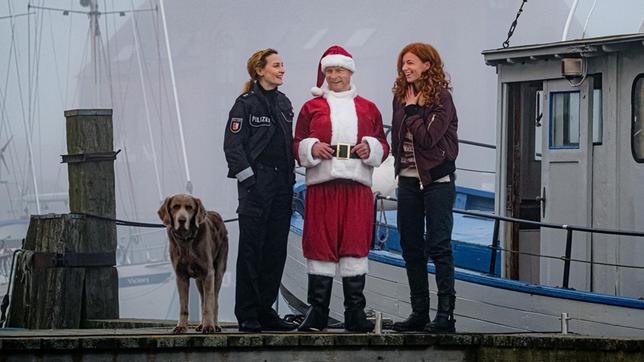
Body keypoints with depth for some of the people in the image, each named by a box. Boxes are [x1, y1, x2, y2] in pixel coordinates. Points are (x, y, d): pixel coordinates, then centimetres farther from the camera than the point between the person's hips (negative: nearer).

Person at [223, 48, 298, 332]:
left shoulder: (284, 103, 15)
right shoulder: (246, 104, -5)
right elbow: (233, 145, -9)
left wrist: (290, 180, 13)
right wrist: (248, 180, -15)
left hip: (281, 185, 7)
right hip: (256, 185, -7)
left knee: (276, 250, 6)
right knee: (251, 249, -6)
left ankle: (265, 311, 13)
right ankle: (247, 316, -3)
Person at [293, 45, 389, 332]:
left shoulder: (368, 109, 16)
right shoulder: (311, 107, 12)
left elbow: (383, 145, 15)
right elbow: (297, 144, 9)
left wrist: (371, 148, -6)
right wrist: (312, 149, -11)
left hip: (357, 185, 1)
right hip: (322, 185, -1)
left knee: (356, 243, -2)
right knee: (321, 244, -4)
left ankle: (355, 313, 2)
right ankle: (317, 312, 0)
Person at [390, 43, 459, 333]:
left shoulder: (441, 97, -9)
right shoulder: (401, 96, 11)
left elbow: (428, 136, -17)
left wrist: (412, 109, -9)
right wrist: (399, 166, 7)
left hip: (436, 179, -7)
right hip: (408, 179, 7)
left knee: (439, 247, -7)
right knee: (411, 247, 7)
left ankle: (445, 315, -7)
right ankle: (419, 312, 13)